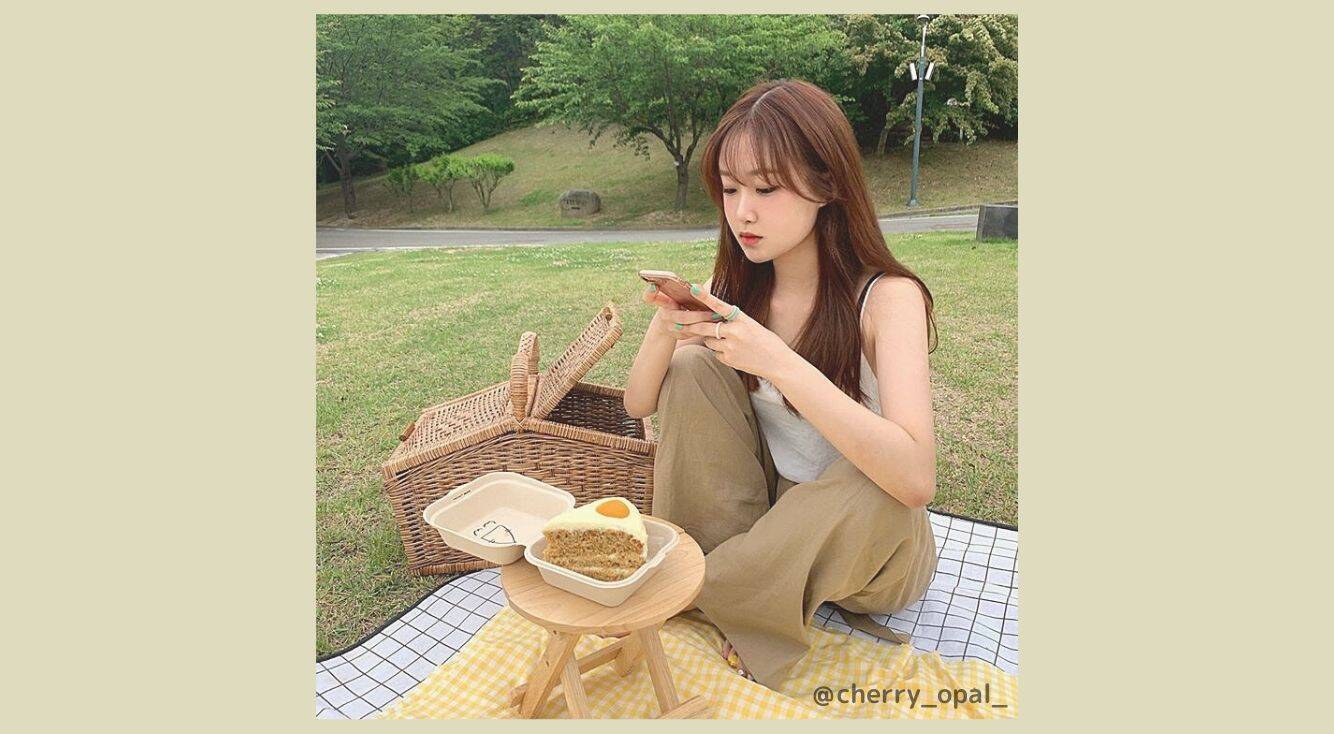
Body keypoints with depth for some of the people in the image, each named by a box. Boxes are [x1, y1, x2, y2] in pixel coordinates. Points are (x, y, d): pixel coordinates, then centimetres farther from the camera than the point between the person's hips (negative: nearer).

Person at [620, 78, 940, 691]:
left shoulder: (886, 297, -21)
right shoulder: (733, 288, -7)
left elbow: (916, 477, -34)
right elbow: (640, 405, -6)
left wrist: (779, 362, -40)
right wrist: (664, 329, -26)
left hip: (871, 541, -2)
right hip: (760, 515, 3)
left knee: (878, 483, -36)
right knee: (695, 368, -15)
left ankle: (707, 597, -9)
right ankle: (720, 568, -7)